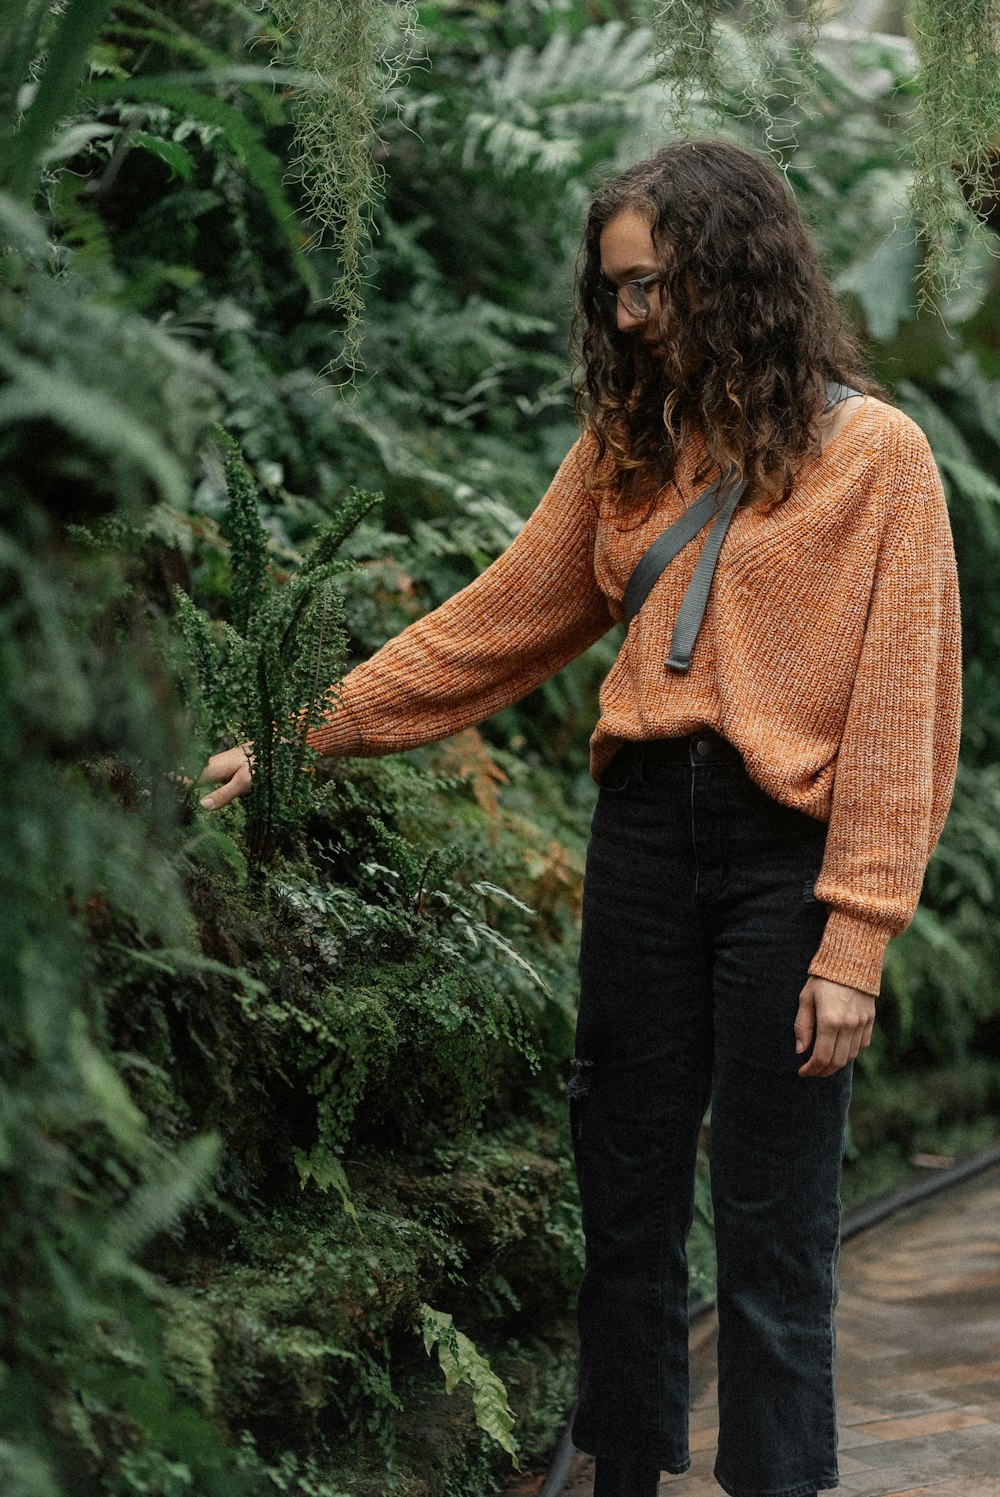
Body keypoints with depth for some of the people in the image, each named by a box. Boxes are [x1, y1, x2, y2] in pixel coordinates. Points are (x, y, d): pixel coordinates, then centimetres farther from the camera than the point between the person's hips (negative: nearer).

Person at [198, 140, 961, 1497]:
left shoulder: (876, 452, -3)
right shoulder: (628, 443, 12)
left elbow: (901, 709, -7)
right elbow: (499, 621, 12)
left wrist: (854, 940, -12)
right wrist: (307, 733, 4)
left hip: (787, 851, -5)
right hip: (643, 828, 5)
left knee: (772, 1219, 1)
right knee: (624, 1182, 10)